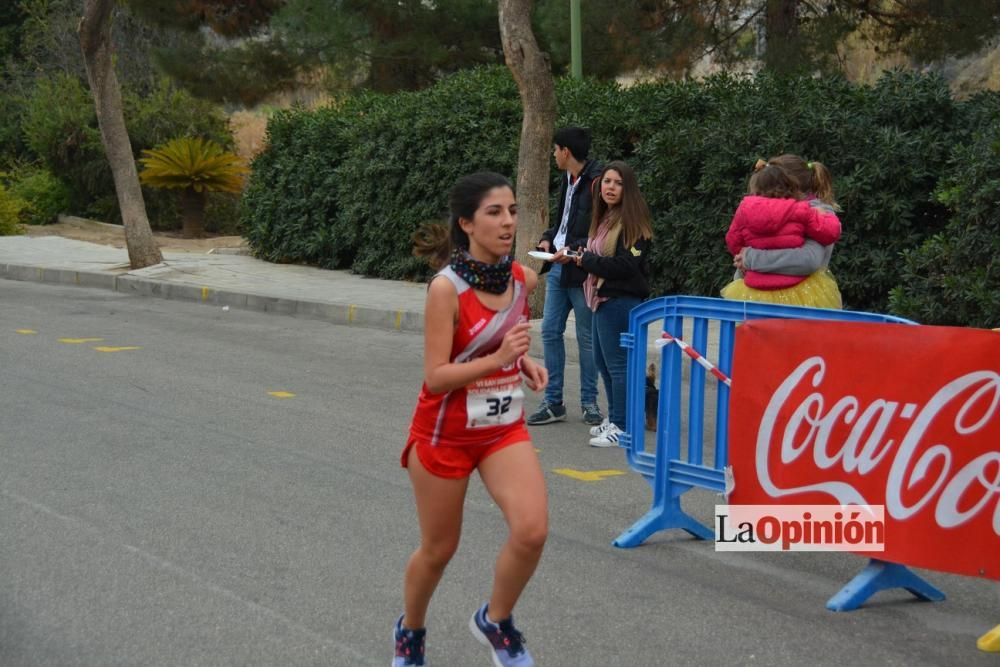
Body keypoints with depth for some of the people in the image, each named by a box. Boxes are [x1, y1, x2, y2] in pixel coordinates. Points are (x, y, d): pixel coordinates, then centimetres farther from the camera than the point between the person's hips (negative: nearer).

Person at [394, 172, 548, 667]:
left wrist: (525, 363, -4)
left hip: (505, 427, 4)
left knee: (532, 530, -16)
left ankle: (495, 621, 12)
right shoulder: (446, 288, -21)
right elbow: (435, 378, -22)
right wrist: (498, 358, -33)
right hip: (445, 433, -4)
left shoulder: (522, 278, -3)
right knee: (438, 549, 11)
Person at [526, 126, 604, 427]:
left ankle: (589, 402, 14)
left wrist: (573, 249, -23)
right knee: (550, 332, 7)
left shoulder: (596, 183, -15)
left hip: (581, 271, -8)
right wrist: (549, 238, 8)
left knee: (586, 337, 3)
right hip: (558, 268, 8)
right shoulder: (568, 180, 13)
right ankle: (553, 402, 14)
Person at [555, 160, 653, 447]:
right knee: (602, 360, 17)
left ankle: (621, 427, -1)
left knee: (617, 363, -7)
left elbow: (625, 265, -20)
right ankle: (614, 419, 27)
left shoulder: (632, 222, -13)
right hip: (603, 298, 10)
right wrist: (575, 258, 2)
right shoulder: (603, 219, 14)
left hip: (621, 300, -10)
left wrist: (585, 260, -11)